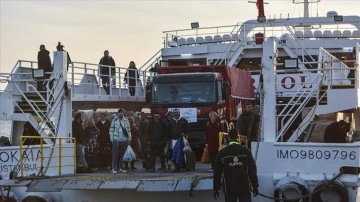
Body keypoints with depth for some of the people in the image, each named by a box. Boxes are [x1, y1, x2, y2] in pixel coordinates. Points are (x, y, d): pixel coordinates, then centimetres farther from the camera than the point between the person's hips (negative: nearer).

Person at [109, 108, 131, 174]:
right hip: (116, 140, -3)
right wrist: (112, 139, -6)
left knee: (122, 155, 8)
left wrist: (129, 138, 6)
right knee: (115, 155, -4)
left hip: (124, 140, 3)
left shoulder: (126, 120, 9)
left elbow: (129, 130, 13)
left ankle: (120, 168, 16)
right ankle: (114, 168, -2)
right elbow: (111, 130, 0)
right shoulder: (114, 120, 0)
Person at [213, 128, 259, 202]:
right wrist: (255, 186, 6)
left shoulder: (222, 153, -3)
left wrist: (216, 189, 8)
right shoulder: (246, 151, -4)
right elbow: (252, 170, -2)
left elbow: (217, 172, 0)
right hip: (244, 188, 0)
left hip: (229, 188, 0)